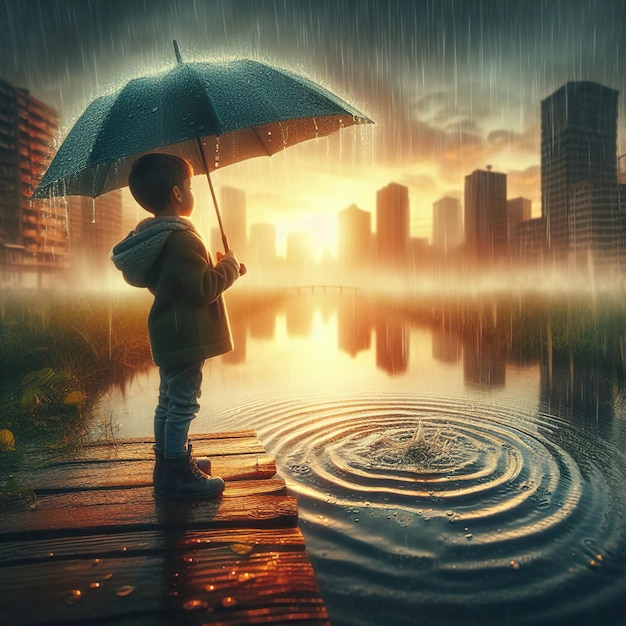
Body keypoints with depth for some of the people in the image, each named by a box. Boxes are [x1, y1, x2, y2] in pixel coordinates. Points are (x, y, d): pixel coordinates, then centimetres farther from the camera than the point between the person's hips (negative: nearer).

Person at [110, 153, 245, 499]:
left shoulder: (154, 236, 13)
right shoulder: (181, 238, -21)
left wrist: (219, 266, 14)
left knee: (168, 401, 19)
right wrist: (229, 264, -10)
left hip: (168, 334, 11)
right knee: (183, 404, 0)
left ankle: (168, 460, 35)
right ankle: (178, 475, 13)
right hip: (186, 337, -11)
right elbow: (204, 288, -25)